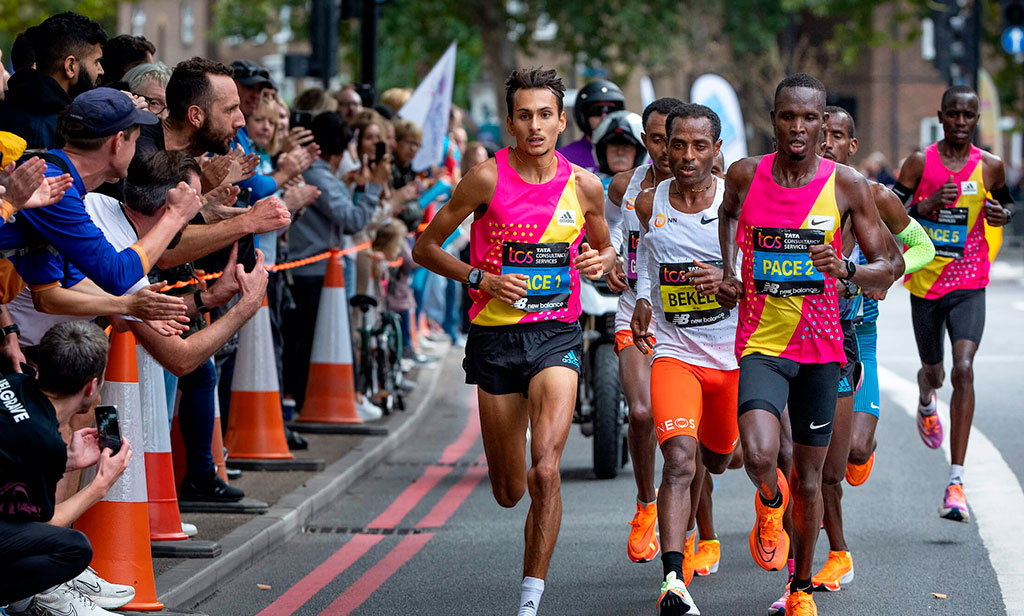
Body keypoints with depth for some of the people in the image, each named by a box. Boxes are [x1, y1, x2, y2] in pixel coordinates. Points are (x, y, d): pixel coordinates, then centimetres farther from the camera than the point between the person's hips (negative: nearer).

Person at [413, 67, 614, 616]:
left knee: (544, 471, -20)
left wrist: (602, 262, -5)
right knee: (508, 491, 9)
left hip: (556, 336, 0)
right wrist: (481, 278, -14)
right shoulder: (488, 179, -7)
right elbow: (425, 248, 0)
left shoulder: (583, 185, 0)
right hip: (495, 338, 0)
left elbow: (604, 248, 18)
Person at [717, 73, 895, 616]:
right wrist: (727, 271, 9)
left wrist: (845, 270, -22)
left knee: (808, 478, 9)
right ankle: (770, 502, 12)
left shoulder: (846, 185, -6)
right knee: (759, 457, -25)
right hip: (761, 342, -1)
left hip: (820, 346, 1)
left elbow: (885, 269, -1)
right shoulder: (745, 175, -3)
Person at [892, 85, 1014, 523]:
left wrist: (1002, 214, -5)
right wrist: (928, 205, -20)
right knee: (933, 373, 16)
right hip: (925, 283, 1)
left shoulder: (989, 166, 1)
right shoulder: (920, 163, -3)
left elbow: (1006, 204, 19)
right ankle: (926, 403, 59)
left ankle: (956, 482, -20)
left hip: (969, 285, -1)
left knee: (963, 370, -18)